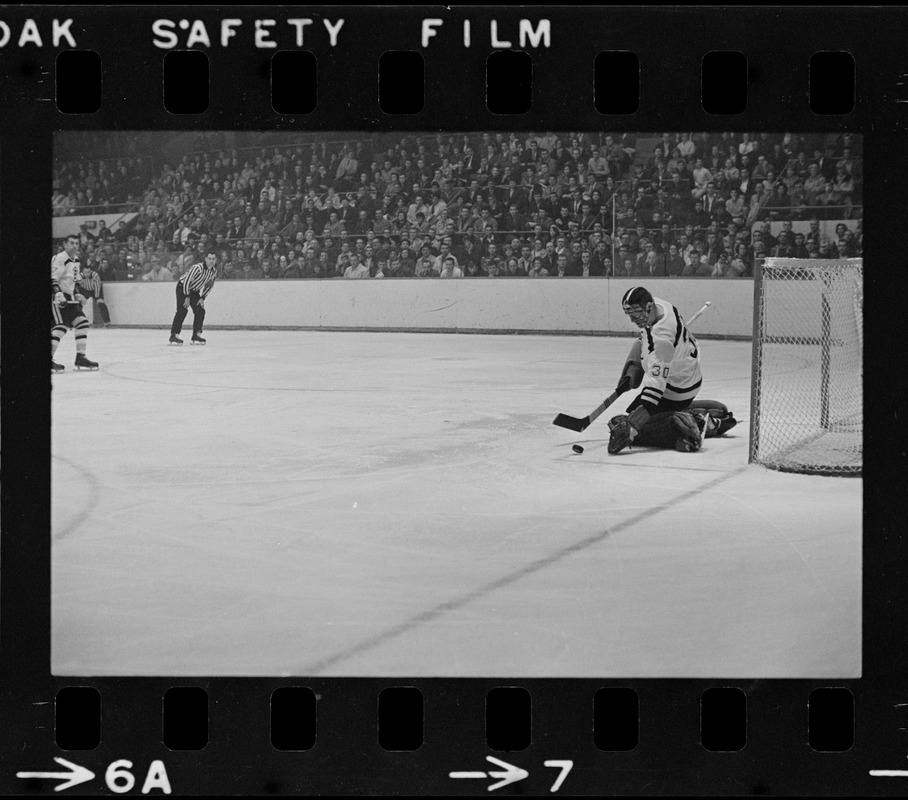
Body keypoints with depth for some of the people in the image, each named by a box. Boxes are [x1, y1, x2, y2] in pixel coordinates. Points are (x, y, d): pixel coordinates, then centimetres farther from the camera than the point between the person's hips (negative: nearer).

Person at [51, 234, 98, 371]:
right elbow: (53, 279, -22)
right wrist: (58, 294, -33)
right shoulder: (59, 259, -14)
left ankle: (80, 357, 9)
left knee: (82, 323, 4)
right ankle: (49, 359, -18)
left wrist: (77, 294, 19)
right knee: (60, 327, -19)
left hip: (69, 297, 9)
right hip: (57, 298, -9)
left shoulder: (76, 260, 15)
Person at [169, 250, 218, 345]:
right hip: (182, 287, -7)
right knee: (182, 310, -19)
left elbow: (209, 286, 5)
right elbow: (187, 281, -27)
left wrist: (202, 298, -3)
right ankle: (174, 335, -20)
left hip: (195, 291, 7)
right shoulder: (197, 268, -30)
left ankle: (196, 335, 6)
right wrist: (187, 297, -22)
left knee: (200, 311, -3)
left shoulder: (214, 271, -8)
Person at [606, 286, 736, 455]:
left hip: (676, 390, -9)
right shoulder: (659, 305, -10)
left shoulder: (662, 338, -37)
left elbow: (656, 385, -39)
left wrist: (630, 426, -45)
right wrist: (630, 373, 8)